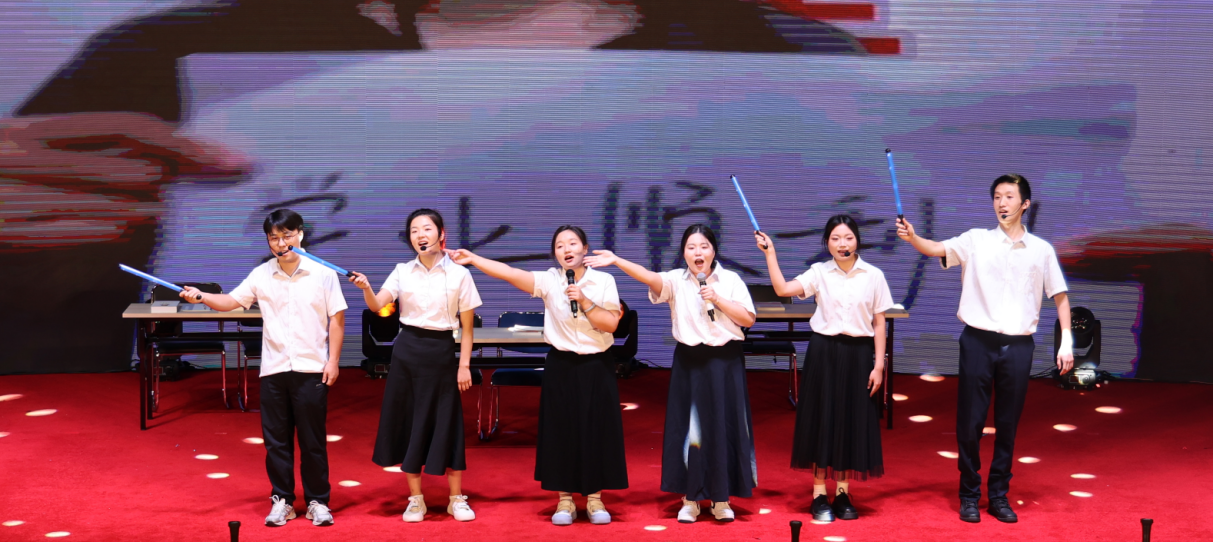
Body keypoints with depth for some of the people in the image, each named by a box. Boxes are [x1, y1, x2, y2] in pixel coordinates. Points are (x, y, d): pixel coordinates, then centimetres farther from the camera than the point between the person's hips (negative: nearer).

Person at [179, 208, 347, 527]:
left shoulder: (322, 274, -1)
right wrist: (200, 297, -16)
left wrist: (333, 361, -5)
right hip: (274, 369, 2)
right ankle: (282, 500, 17)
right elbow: (231, 301, 2)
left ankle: (317, 501, 13)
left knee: (313, 439, 3)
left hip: (311, 369, -2)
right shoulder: (261, 276, 5)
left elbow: (336, 319, 0)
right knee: (276, 439, 7)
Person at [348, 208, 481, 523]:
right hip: (407, 351, 2)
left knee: (447, 424, 1)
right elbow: (377, 306, -10)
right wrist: (366, 288, -30)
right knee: (409, 422, 4)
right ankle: (415, 499, 16)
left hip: (441, 352, -2)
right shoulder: (402, 272, 2)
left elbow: (467, 326, 0)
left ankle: (456, 499, 14)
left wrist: (464, 365, -5)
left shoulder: (459, 274, -3)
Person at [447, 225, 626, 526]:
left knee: (596, 431, 3)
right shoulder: (549, 281, -4)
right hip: (561, 366, 0)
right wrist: (472, 259, -22)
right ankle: (565, 500, 13)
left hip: (596, 367, 0)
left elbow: (611, 324, -9)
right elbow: (509, 273, -14)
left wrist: (584, 301, -19)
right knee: (561, 431, 3)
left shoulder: (604, 281, -3)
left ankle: (595, 499, 15)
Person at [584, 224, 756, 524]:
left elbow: (748, 318, -3)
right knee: (688, 429, 3)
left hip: (725, 363, 0)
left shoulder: (730, 280, 1)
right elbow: (649, 276, -20)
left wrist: (717, 299, -13)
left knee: (723, 429, 3)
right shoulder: (676, 281, -2)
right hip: (690, 363, 0)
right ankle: (690, 499, 14)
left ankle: (721, 499, 16)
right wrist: (616, 261, -36)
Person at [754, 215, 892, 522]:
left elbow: (879, 324, 3)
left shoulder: (873, 276, 1)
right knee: (822, 419, 2)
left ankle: (843, 493, 17)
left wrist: (879, 364, -1)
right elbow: (782, 289, -12)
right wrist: (770, 253, -15)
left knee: (853, 422, 5)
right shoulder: (819, 273, 0)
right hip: (824, 353, -1)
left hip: (858, 353, 1)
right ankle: (819, 495, 10)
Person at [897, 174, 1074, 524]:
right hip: (978, 341, -1)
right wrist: (912, 238, -34)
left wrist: (1066, 341, 3)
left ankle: (999, 495, 18)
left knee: (1007, 424, 8)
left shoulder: (1041, 250, 6)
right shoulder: (976, 241, 2)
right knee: (970, 421, 2)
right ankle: (969, 495, 13)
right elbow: (937, 249, -13)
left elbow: (1059, 296, 11)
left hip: (1018, 346, 1)